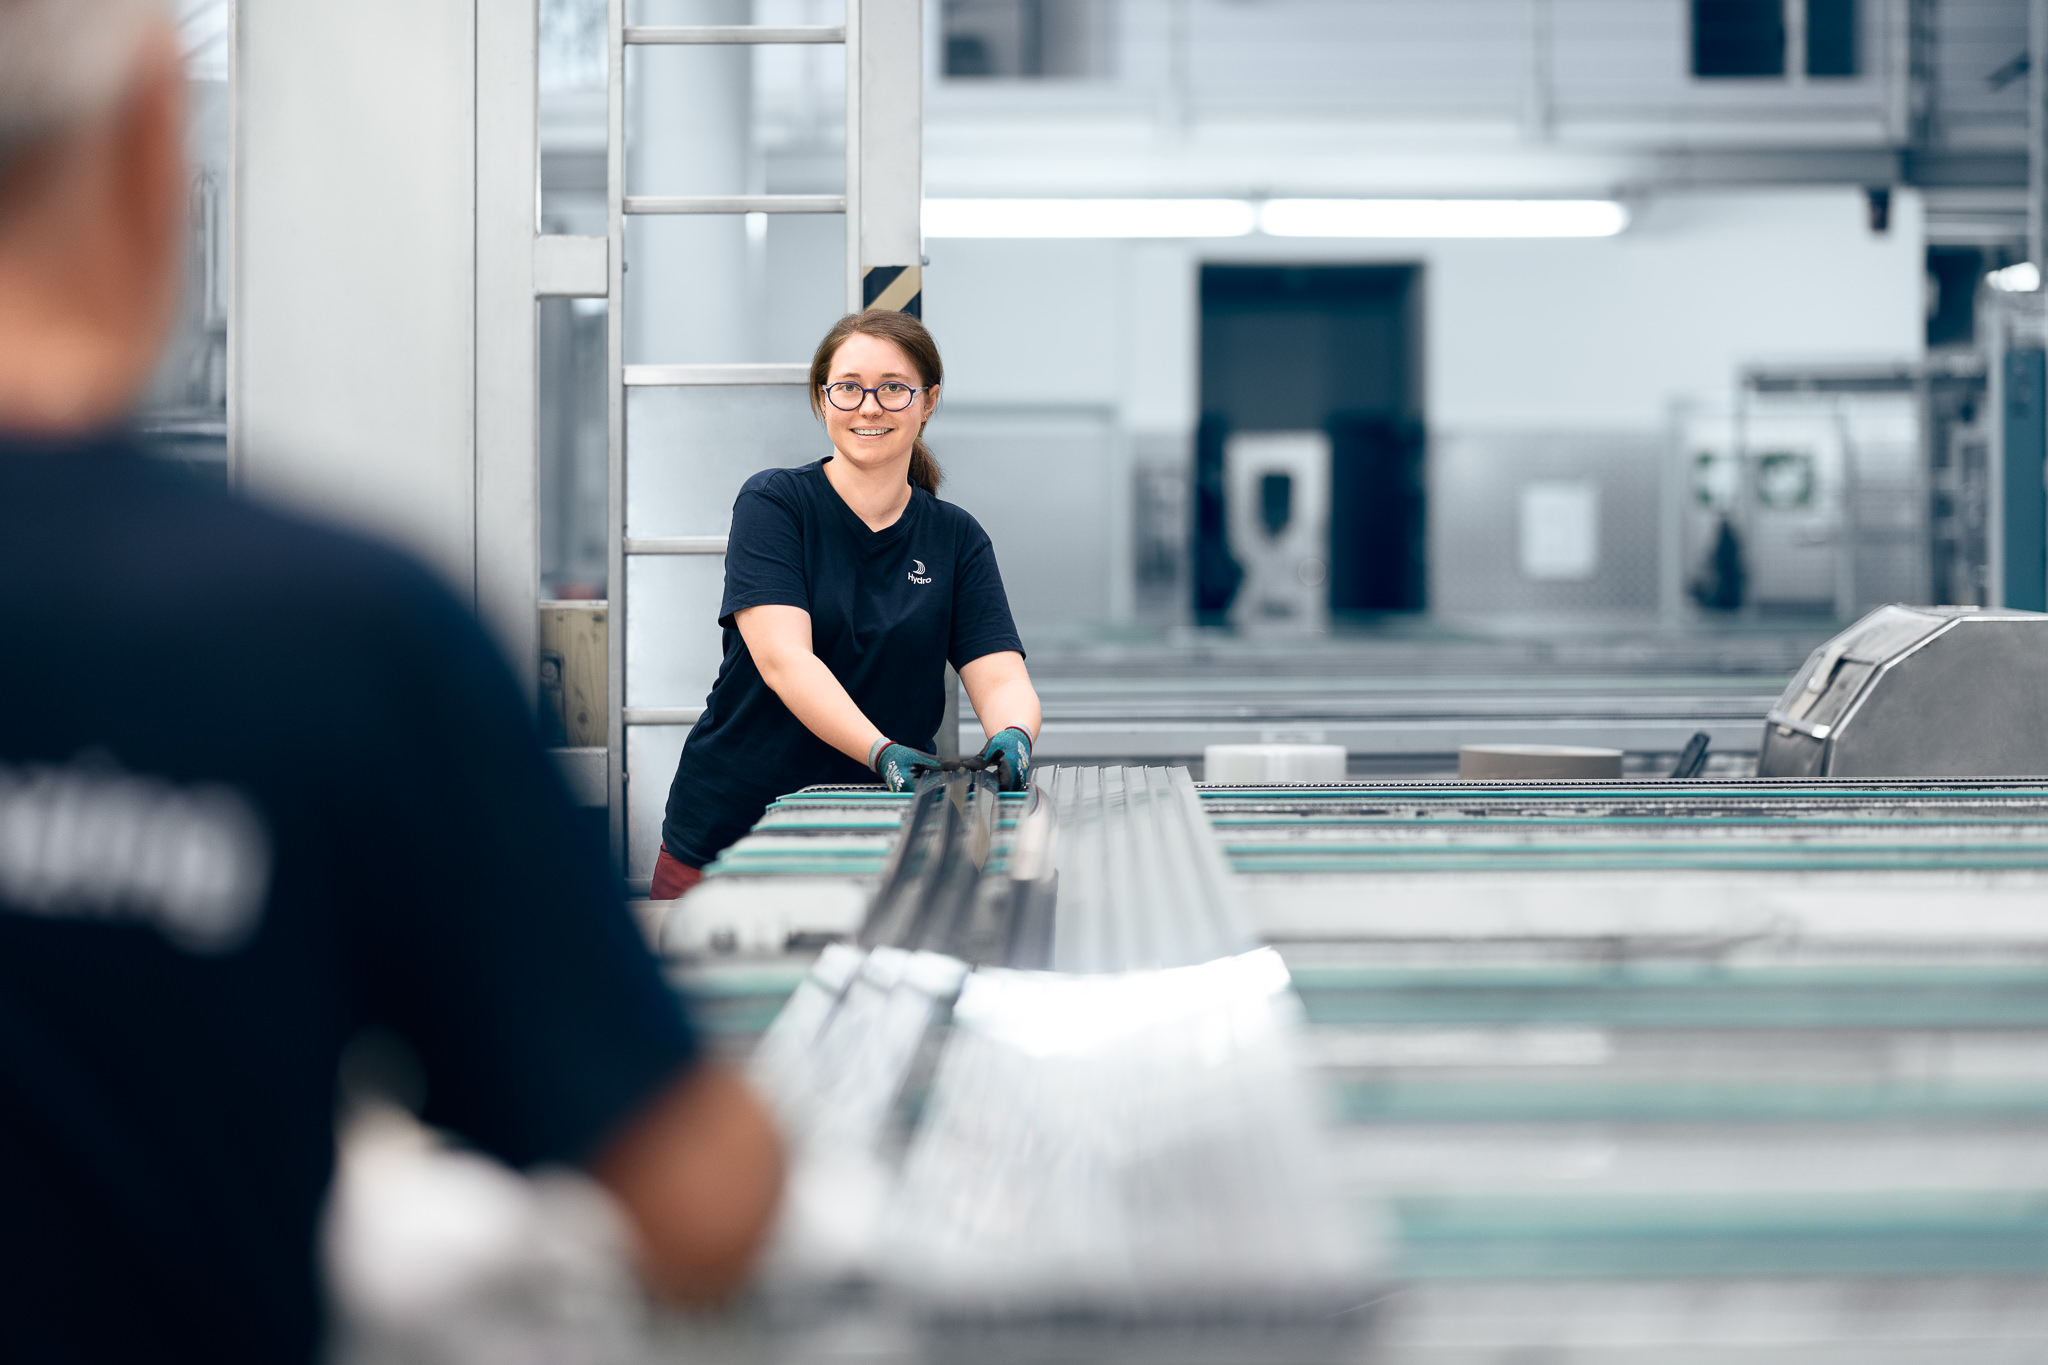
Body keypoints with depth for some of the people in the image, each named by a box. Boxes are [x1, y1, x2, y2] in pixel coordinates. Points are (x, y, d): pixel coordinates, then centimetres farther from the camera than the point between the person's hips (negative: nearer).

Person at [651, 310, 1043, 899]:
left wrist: (1013, 738, -30)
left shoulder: (957, 539, 5)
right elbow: (783, 657, -20)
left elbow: (1001, 678, -5)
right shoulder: (773, 504, -6)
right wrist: (883, 752, -35)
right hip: (726, 826, -2)